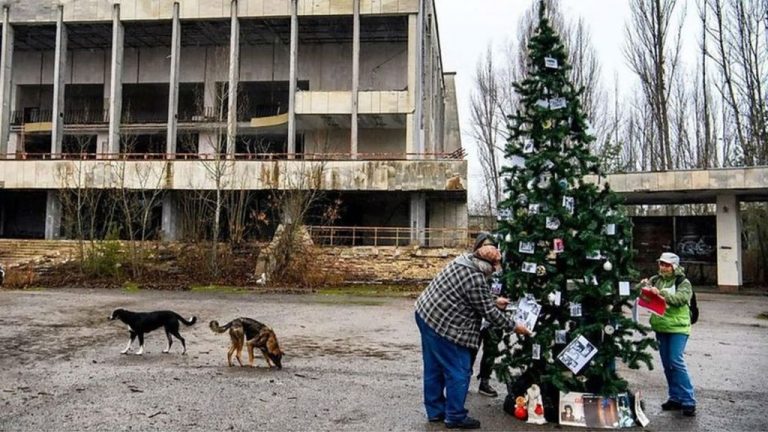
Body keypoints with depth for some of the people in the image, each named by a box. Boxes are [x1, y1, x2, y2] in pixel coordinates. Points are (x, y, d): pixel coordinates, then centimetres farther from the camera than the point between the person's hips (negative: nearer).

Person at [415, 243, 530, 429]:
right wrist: (514, 326, 0)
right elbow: (489, 313, -12)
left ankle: (435, 411, 30)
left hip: (426, 314, 10)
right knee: (458, 372, 3)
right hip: (443, 327, -10)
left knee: (435, 368, 19)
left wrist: (494, 302, 25)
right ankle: (456, 417, 15)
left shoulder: (464, 261, 7)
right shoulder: (476, 281, -23)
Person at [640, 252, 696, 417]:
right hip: (660, 327, 5)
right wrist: (643, 286, -14)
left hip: (678, 328, -5)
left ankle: (688, 401, -5)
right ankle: (676, 398, 20)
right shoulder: (656, 279, 9)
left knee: (676, 362, -12)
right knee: (667, 364, 10)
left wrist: (661, 293, -34)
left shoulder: (683, 283, -4)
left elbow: (681, 298, -21)